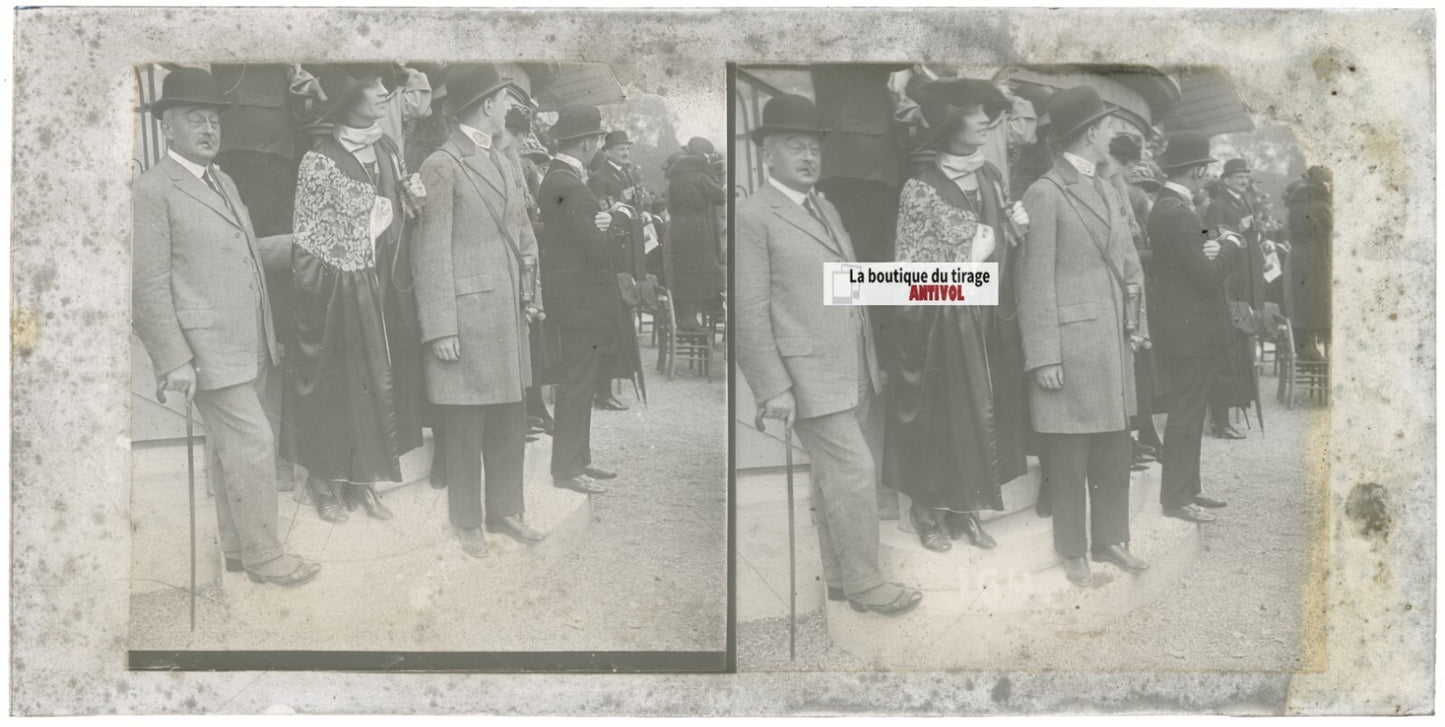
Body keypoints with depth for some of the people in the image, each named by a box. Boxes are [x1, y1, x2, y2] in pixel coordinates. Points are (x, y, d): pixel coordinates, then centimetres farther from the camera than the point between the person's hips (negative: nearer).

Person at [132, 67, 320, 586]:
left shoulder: (224, 183, 17)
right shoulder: (153, 190, -9)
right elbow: (149, 285, -13)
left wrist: (267, 340, 18)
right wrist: (175, 360, -17)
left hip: (247, 345, 8)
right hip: (206, 347, -8)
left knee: (228, 447, 15)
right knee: (253, 442, -8)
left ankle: (235, 547, 24)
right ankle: (262, 554, 3)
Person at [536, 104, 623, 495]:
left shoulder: (555, 177, 13)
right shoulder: (570, 187, -20)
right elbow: (599, 250, -21)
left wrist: (601, 222, -6)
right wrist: (605, 230, -1)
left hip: (576, 297, 10)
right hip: (581, 298, -10)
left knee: (580, 384, 17)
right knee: (576, 385, -3)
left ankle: (578, 459, 26)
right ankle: (566, 469, 5)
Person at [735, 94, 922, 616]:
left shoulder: (826, 211, 15)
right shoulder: (752, 217, -10)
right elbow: (750, 312, -14)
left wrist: (868, 365, 17)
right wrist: (773, 388, -17)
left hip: (848, 372, 8)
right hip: (806, 376, -8)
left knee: (832, 475, 13)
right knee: (854, 471, -7)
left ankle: (839, 577, 21)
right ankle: (863, 582, 5)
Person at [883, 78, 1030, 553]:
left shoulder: (991, 178, 3)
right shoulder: (920, 193, -17)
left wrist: (1019, 229, -6)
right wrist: (970, 261, -23)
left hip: (990, 323, 6)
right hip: (941, 330, -6)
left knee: (981, 415, 13)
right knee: (939, 417, 7)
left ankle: (964, 509, 29)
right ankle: (928, 510, 26)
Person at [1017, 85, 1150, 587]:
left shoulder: (1109, 194, 17)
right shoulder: (1044, 195, -9)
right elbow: (1035, 284, -11)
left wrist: (1137, 322, 9)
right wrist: (1043, 357, -14)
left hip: (1114, 341, 8)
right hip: (1071, 342, -8)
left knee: (1115, 451, 13)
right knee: (1070, 458, 2)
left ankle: (1110, 540, 26)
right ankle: (1073, 553, 15)